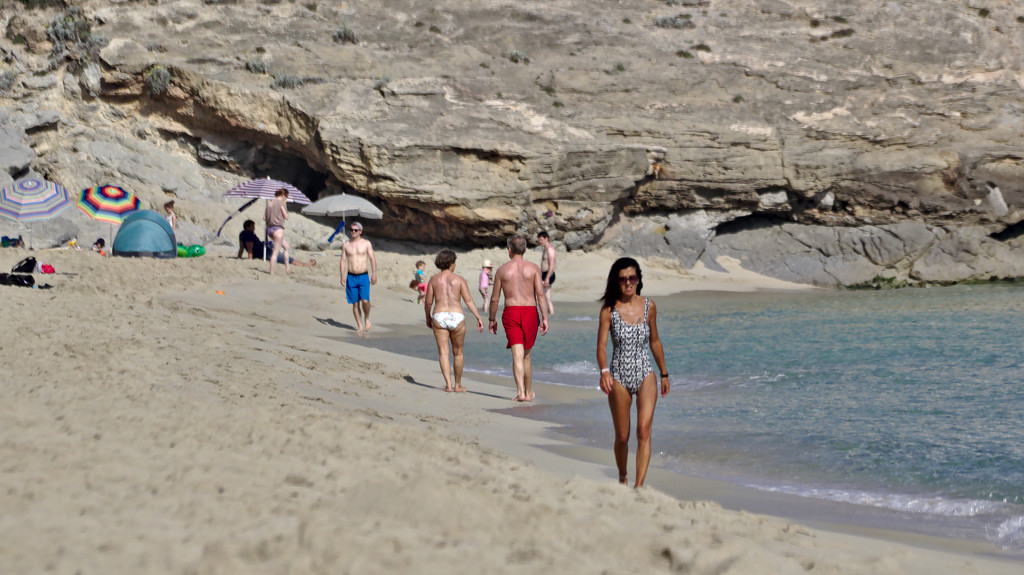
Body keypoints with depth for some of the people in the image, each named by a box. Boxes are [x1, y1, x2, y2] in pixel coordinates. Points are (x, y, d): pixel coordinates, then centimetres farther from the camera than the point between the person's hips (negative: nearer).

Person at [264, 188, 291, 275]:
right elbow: (286, 217, -6)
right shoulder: (282, 203, -7)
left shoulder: (269, 203, 13)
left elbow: (264, 218, 12)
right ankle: (271, 272, -6)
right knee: (276, 251, -4)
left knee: (287, 247, 20)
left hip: (269, 228, 8)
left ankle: (287, 268, 15)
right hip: (278, 228, -8)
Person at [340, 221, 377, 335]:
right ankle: (360, 326, 10)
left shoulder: (366, 243, 3)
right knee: (355, 303, 2)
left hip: (363, 276, -2)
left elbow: (372, 259, 3)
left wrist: (374, 274, -5)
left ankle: (366, 318, 11)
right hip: (351, 277, 2)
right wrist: (342, 276, -3)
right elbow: (343, 260, 6)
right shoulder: (346, 245, 7)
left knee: (365, 300, -16)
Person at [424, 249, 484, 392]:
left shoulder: (434, 280, 7)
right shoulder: (459, 279, 3)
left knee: (443, 352, -1)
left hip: (439, 317, 0)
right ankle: (458, 385, 21)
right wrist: (479, 318, -5)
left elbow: (428, 302, 8)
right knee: (458, 353, 14)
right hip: (457, 317, 0)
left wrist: (428, 318, 23)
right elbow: (468, 300, -5)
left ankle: (448, 384, -15)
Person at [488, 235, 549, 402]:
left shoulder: (502, 270, 5)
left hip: (511, 312, -1)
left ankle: (520, 392, -21)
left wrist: (491, 319, 19)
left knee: (517, 353, -7)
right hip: (530, 312, 1)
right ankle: (529, 392, 24)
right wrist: (545, 317, -6)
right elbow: (540, 294, -6)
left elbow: (494, 299, 7)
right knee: (526, 354, 15)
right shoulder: (533, 268, 3)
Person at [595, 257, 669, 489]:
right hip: (619, 378, -1)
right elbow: (601, 345, -11)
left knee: (644, 431, -17)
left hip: (645, 376, 1)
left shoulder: (649, 307, 2)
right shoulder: (609, 309, -6)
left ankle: (639, 485, -19)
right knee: (622, 437, 9)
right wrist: (604, 372, -29)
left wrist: (664, 374, 19)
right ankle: (622, 478, 35)